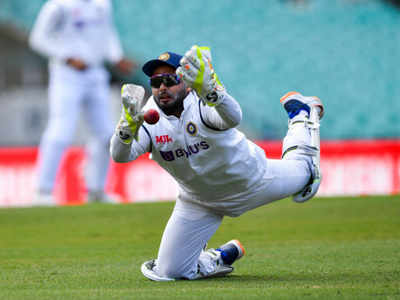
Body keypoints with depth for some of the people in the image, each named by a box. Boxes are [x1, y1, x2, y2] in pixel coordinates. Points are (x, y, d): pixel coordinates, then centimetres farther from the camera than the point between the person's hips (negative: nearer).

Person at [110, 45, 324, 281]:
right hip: (199, 204, 3)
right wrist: (129, 125, -61)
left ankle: (301, 114, 51)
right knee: (169, 272, -2)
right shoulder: (149, 117, -24)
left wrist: (210, 91, -80)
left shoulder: (202, 105, -35)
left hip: (250, 180, -3)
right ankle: (223, 258, 28)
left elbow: (233, 117, -58)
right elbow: (119, 155, -40)